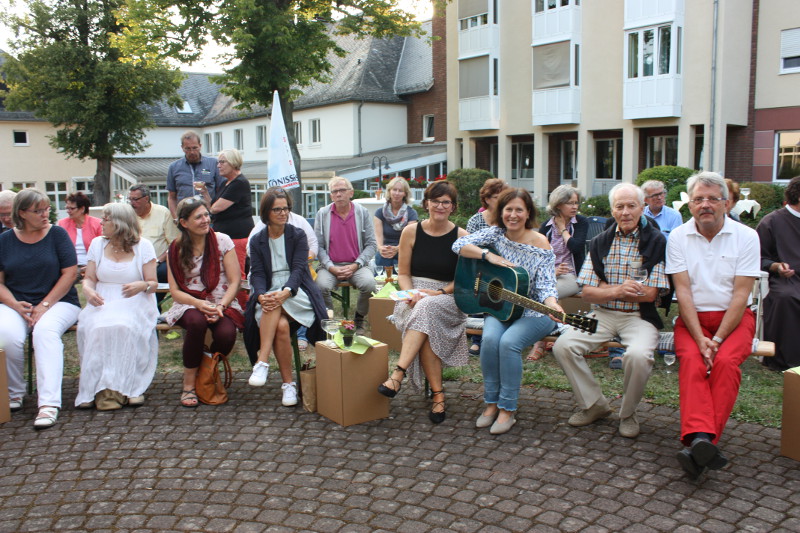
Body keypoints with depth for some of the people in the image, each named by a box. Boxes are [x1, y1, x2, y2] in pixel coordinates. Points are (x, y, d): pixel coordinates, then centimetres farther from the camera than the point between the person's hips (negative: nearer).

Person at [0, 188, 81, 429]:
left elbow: (70, 273, -5)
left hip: (59, 302, -2)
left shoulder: (57, 234, 2)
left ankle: (48, 404, -36)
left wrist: (44, 305, -12)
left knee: (45, 330, -33)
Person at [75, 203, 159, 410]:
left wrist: (143, 285, -21)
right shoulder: (97, 244, 14)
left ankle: (128, 386, -27)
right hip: (102, 303, 3)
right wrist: (88, 290, -11)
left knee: (124, 327, -35)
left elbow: (153, 284, 2)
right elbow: (89, 279, 12)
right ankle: (101, 388, -26)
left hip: (135, 304, -2)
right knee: (98, 328, -31)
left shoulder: (143, 246, 5)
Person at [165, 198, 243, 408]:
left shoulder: (222, 241, 1)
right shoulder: (176, 249, 3)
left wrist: (220, 306, -18)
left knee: (226, 334, -32)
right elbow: (175, 291, 0)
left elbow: (235, 281, -2)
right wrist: (199, 304, -19)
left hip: (223, 303, 0)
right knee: (197, 322, -36)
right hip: (189, 304, 0)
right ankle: (189, 385, -19)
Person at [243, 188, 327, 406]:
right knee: (281, 325, -30)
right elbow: (257, 274, 1)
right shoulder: (257, 241, 13)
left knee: (275, 306, -35)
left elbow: (299, 268, -6)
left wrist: (285, 292, -27)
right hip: (268, 293, 1)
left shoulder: (298, 236, 8)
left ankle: (262, 362, -36)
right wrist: (261, 296, -22)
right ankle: (288, 383, -24)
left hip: (296, 293, -1)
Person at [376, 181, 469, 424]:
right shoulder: (411, 231, 7)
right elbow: (403, 273, 8)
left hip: (449, 299, -1)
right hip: (413, 298, 2)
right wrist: (411, 294, -12)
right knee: (426, 330, -33)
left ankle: (398, 374, -41)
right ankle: (437, 394, -30)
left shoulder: (461, 237, 2)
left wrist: (440, 292, -14)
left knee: (425, 309, -38)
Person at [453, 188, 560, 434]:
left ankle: (507, 410, -15)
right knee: (490, 339, -28)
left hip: (533, 312, -3)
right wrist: (488, 255, -21)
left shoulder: (541, 245, -9)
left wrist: (553, 306, -38)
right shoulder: (496, 232, 0)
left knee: (509, 342, -30)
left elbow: (545, 285, -17)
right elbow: (459, 245, -8)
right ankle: (491, 404, -11)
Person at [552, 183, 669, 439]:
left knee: (638, 355, -34)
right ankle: (594, 405, 3)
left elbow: (649, 293, -11)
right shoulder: (600, 242, 8)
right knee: (563, 346, -19)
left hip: (639, 316, -3)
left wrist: (604, 288, -6)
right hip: (602, 314, 4)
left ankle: (628, 413, -3)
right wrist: (618, 290, -16)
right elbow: (586, 292, 2)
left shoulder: (657, 242, -4)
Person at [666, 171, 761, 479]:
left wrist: (717, 339, -17)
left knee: (725, 361, -29)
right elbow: (683, 292, -5)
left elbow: (740, 295, -7)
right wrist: (700, 339, -17)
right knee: (692, 360, -29)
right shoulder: (678, 237, 2)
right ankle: (701, 438, -44)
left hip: (734, 317, -1)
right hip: (692, 317, 1)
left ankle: (698, 442, -35)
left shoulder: (746, 237, -1)